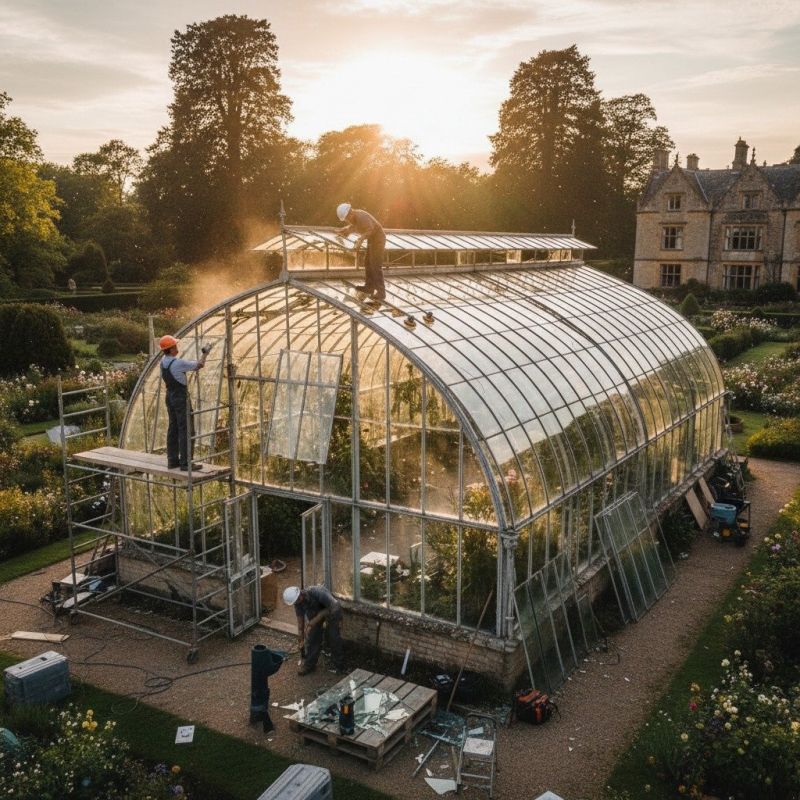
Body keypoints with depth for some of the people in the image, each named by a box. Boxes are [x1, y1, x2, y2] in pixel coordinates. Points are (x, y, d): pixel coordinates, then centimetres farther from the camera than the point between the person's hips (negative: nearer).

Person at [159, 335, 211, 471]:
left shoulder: (163, 361, 4)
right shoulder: (178, 363, -21)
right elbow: (200, 365, -11)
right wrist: (205, 353, 3)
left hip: (170, 397, 9)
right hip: (181, 398, -9)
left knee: (173, 428, 13)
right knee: (186, 430, -4)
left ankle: (173, 460, 17)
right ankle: (186, 463, -4)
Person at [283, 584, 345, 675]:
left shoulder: (318, 592, -42)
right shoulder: (298, 602, -23)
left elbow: (333, 606, -30)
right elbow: (300, 621, -11)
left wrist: (317, 619, -32)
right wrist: (301, 640, -6)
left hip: (332, 609, -4)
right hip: (315, 610, 4)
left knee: (334, 637, -4)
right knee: (311, 637, -1)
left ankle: (338, 665, 14)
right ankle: (309, 665, 13)